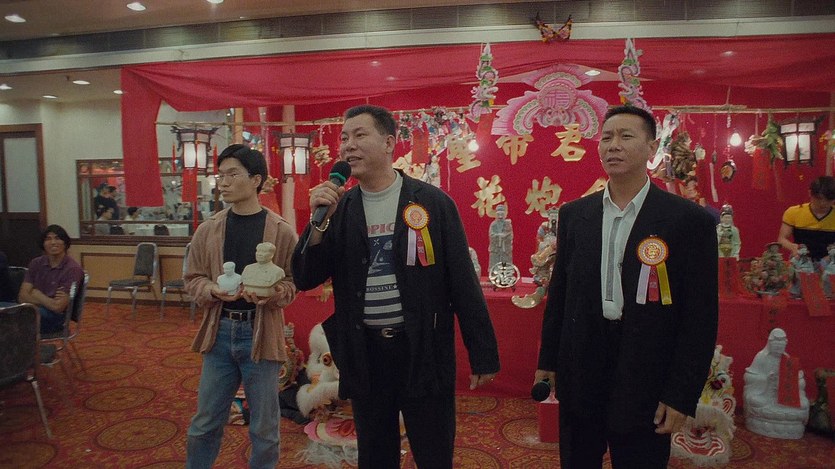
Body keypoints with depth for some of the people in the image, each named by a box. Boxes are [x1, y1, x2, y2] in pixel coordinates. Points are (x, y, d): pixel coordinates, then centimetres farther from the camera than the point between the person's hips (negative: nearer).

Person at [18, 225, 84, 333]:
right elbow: (22, 297, 2)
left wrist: (37, 294, 0)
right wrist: (48, 302, -13)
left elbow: (58, 307, -15)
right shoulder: (36, 263, 9)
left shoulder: (73, 269, -12)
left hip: (56, 318, -5)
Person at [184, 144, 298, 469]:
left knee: (264, 427, 11)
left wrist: (271, 293, -22)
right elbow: (193, 279, 8)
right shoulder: (207, 230, 3)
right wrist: (212, 290, -13)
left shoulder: (282, 231, -5)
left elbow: (294, 283, -2)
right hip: (219, 331, 3)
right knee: (205, 422, 16)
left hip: (261, 334, -2)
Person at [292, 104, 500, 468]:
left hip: (423, 349, -3)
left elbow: (462, 282, -6)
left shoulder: (432, 202, -6)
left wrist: (483, 353, -5)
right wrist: (320, 222, -14)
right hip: (364, 352, 3)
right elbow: (305, 280, 1)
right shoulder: (339, 209, 3)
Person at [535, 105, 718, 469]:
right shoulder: (573, 215, 4)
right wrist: (547, 360, 10)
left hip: (645, 382, -3)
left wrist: (682, 395, -9)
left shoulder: (690, 220, -8)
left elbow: (701, 316, -7)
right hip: (579, 378, 3)